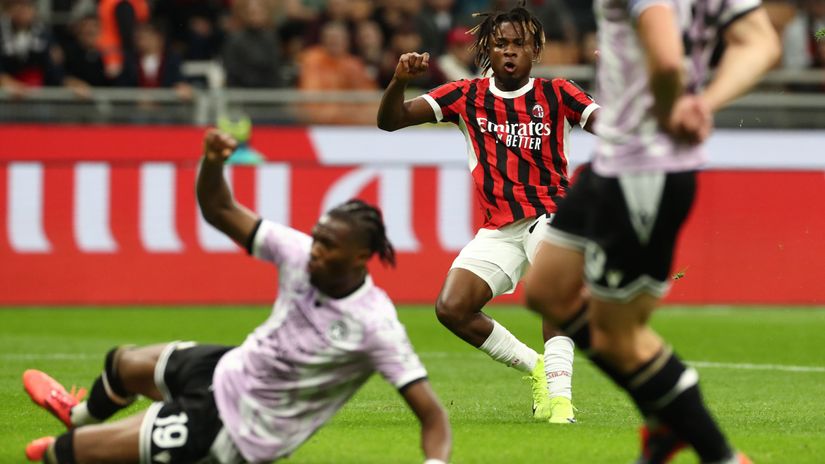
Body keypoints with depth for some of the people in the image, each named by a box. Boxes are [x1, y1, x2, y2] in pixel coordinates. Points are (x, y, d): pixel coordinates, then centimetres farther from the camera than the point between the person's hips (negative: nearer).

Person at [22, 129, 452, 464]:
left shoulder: (376, 327, -34)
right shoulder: (299, 254, -17)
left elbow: (432, 416, -34)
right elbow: (219, 210, -10)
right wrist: (212, 162, -30)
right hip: (229, 372, 6)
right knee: (123, 362, 30)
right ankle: (80, 415, 66)